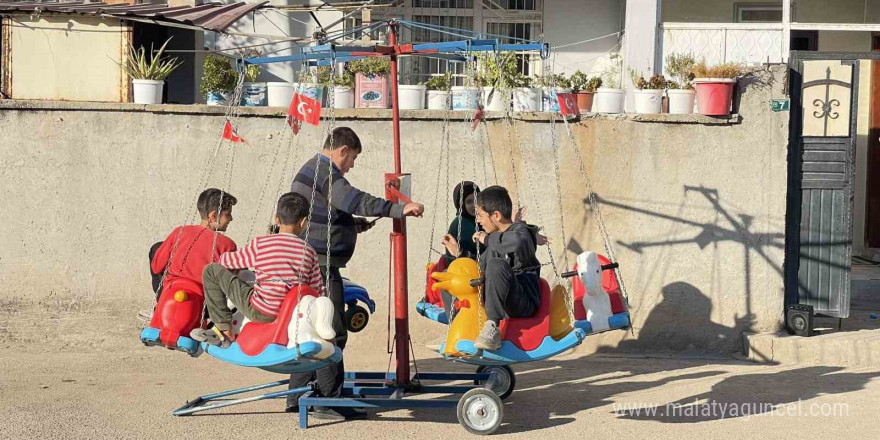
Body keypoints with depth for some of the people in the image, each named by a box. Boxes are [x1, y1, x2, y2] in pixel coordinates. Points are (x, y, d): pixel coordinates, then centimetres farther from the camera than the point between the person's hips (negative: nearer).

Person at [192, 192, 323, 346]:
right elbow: (317, 291, 5)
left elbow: (226, 261, 5)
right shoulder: (309, 252, 0)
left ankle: (225, 331, 3)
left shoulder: (260, 244, -6)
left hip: (261, 313, -4)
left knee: (212, 271, 3)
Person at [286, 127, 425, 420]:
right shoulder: (325, 173, -13)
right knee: (333, 332, -7)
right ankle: (330, 401, -5)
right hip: (321, 265, -11)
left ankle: (298, 396, 20)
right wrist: (399, 209, -28)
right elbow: (355, 200, -27)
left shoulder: (312, 170, 20)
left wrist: (354, 225, 20)